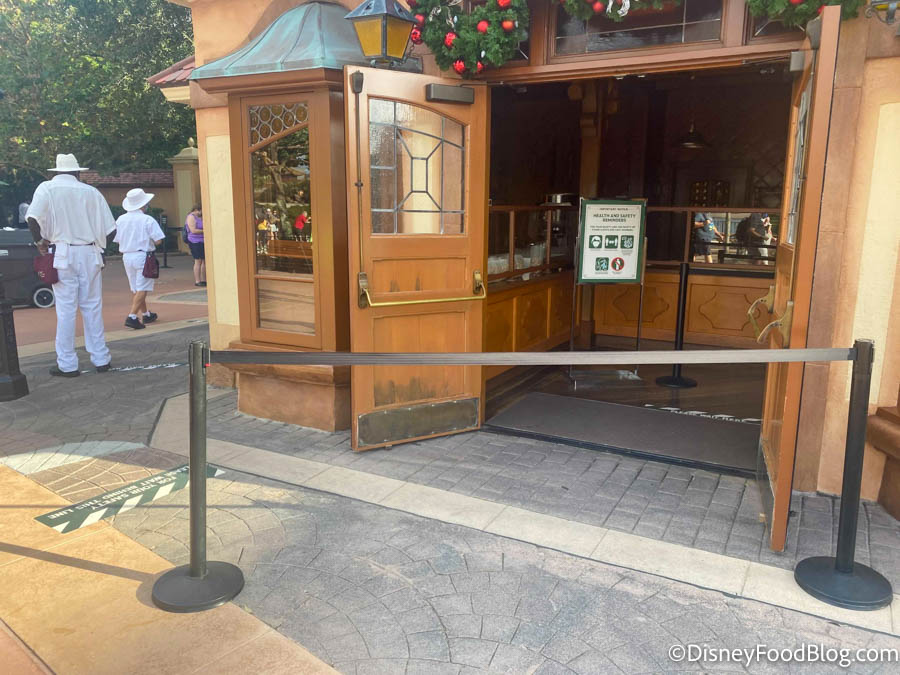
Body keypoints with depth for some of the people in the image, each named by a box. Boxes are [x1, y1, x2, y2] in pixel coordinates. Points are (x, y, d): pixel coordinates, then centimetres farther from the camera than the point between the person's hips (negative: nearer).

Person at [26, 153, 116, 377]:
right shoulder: (91, 192, 6)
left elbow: (33, 218, -14)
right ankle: (100, 359, 14)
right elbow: (108, 228, 4)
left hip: (63, 252, -2)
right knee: (93, 307, 9)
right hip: (90, 253, 2)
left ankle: (67, 364, 5)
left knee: (66, 309, 1)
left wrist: (40, 240, 1)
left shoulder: (47, 188, 1)